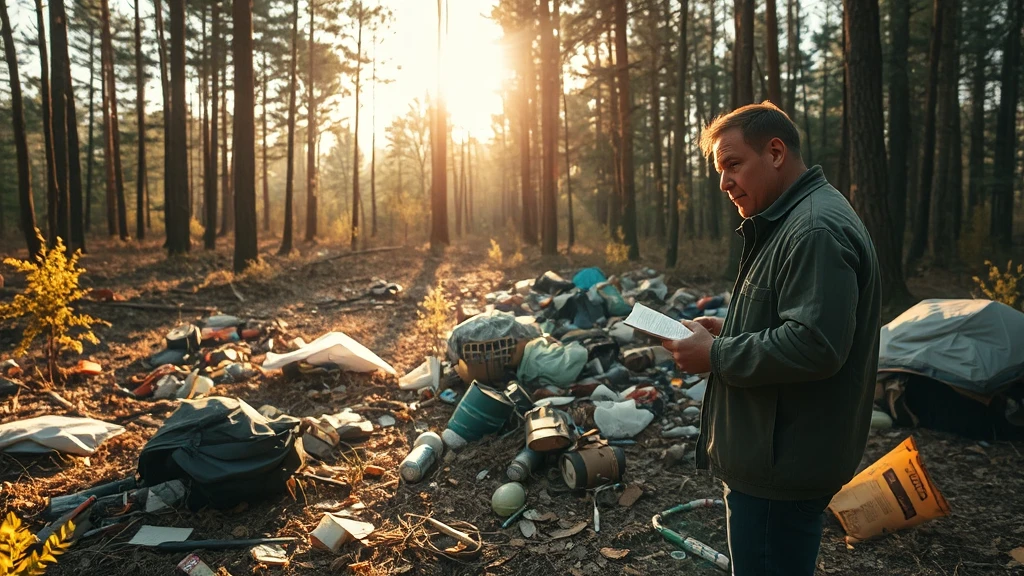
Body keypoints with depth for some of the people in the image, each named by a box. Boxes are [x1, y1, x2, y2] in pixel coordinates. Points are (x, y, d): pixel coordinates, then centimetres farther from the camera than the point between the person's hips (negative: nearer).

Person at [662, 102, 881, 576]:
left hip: (783, 465, -11)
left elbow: (814, 345, -29)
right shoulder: (788, 221, 15)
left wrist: (715, 356, -19)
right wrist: (728, 330, 7)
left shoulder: (817, 229, -21)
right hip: (776, 453, 11)